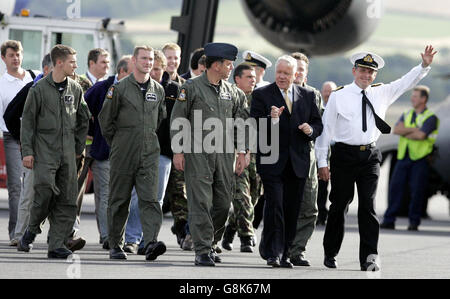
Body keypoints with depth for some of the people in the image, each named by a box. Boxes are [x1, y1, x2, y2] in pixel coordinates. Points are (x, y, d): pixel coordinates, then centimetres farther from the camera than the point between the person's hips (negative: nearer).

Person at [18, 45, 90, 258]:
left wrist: (79, 148, 14)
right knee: (45, 191, -18)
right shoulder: (39, 89, -2)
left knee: (67, 200, -2)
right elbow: (27, 121, -1)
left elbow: (83, 120, 19)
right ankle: (32, 231, 6)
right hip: (44, 150, -4)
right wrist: (27, 151, -7)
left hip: (68, 153, 4)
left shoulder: (75, 89, 10)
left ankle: (57, 244, 0)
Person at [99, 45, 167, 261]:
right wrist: (117, 143, 7)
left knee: (150, 198, -11)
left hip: (149, 154, 2)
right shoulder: (119, 88, -2)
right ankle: (115, 245, 14)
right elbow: (105, 118, 3)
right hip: (123, 154, -2)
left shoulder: (158, 90, 11)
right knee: (119, 200, 5)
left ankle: (151, 243, -23)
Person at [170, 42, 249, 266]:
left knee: (223, 202, 5)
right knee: (201, 202, -7)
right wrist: (178, 151, -7)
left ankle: (211, 243, 22)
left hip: (224, 154, 5)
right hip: (197, 153, -5)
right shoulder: (192, 88, -2)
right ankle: (202, 251, -6)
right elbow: (177, 120, -2)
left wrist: (242, 153, 11)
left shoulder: (232, 92, 12)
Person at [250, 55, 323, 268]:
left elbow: (318, 124, 16)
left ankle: (284, 254, 14)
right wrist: (272, 119, -25)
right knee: (275, 206, -13)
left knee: (292, 210, 6)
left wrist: (311, 129, -7)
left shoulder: (307, 96, 12)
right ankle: (272, 253, -10)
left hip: (298, 161, 4)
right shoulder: (262, 95, 1)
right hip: (272, 161, -4)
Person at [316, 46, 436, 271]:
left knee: (368, 206, -4)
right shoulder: (338, 96, 0)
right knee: (339, 205, 6)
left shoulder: (381, 93, 10)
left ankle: (369, 257, -7)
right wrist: (322, 162, -3)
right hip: (344, 156, -2)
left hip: (370, 157, 2)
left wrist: (424, 65, -9)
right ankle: (330, 254, 21)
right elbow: (326, 128, 0)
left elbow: (406, 82, 9)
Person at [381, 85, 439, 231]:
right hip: (403, 157, 5)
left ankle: (414, 222, 6)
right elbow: (396, 129, 1)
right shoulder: (407, 114, 17)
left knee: (417, 190, -4)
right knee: (395, 186, -2)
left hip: (420, 159, -5)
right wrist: (414, 129, -10)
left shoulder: (431, 118, -2)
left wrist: (405, 133, -4)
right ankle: (389, 220, 0)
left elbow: (421, 135, -18)